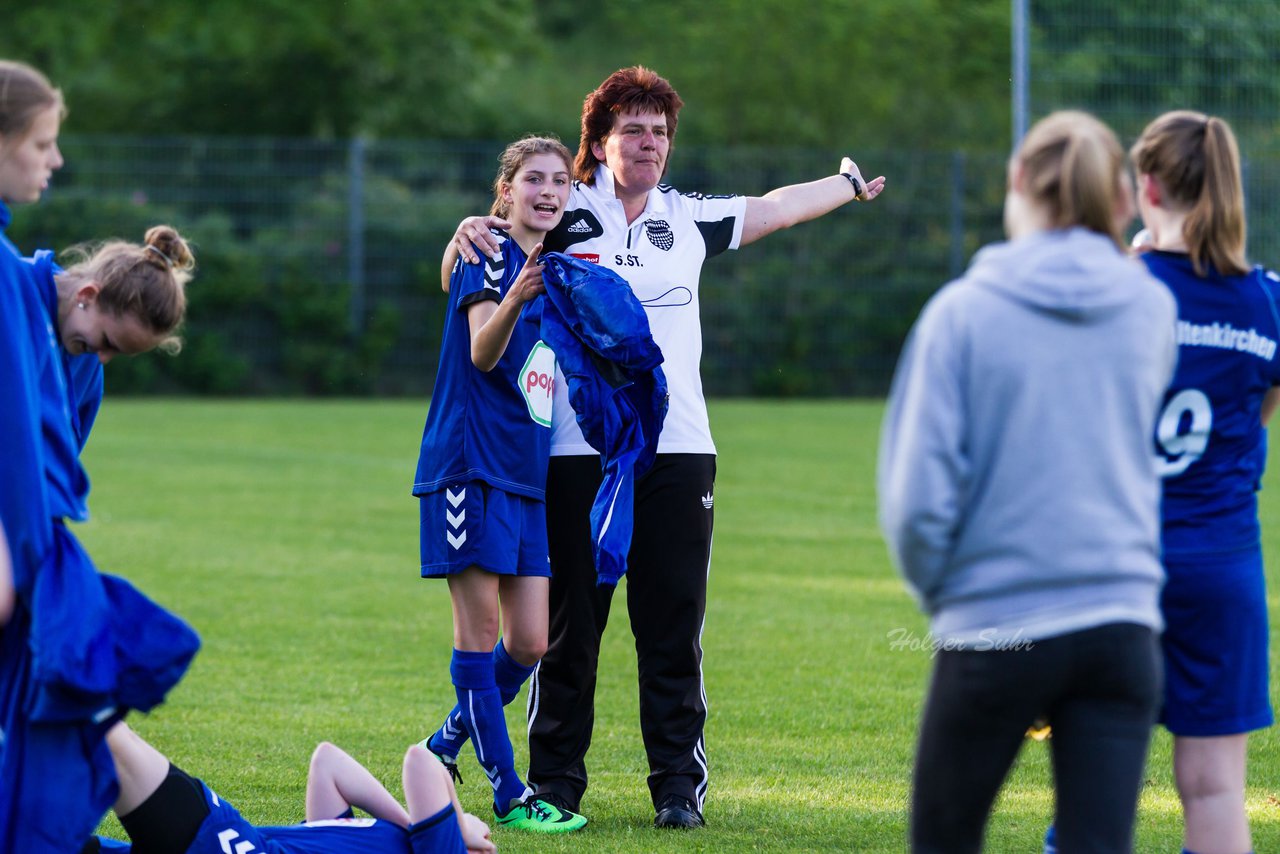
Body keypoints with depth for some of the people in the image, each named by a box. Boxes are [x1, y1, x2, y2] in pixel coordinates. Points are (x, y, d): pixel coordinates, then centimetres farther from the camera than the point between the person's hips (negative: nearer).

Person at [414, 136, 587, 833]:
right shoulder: (487, 255, -6)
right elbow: (482, 353, -21)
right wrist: (511, 300, -39)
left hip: (526, 475, 8)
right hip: (470, 465, -8)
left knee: (529, 644, 5)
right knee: (479, 631, -5)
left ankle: (442, 748, 26)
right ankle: (510, 796, -4)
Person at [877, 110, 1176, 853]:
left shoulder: (963, 312, -7)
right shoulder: (1152, 309, 2)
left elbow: (918, 495, -10)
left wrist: (934, 585, 10)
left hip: (995, 630, -2)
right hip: (1122, 621, 2)